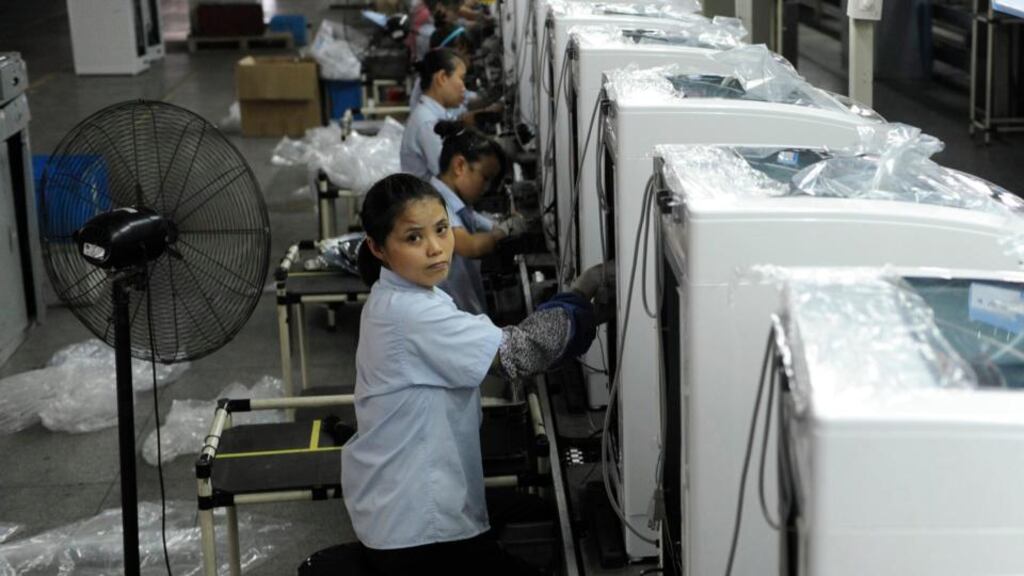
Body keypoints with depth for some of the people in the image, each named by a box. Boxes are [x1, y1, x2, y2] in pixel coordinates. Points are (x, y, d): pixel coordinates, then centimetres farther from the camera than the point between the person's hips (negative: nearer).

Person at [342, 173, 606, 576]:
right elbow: (518, 353, -23)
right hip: (413, 526, -10)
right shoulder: (412, 314, -25)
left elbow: (491, 349, 8)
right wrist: (583, 293, -11)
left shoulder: (397, 298, 6)